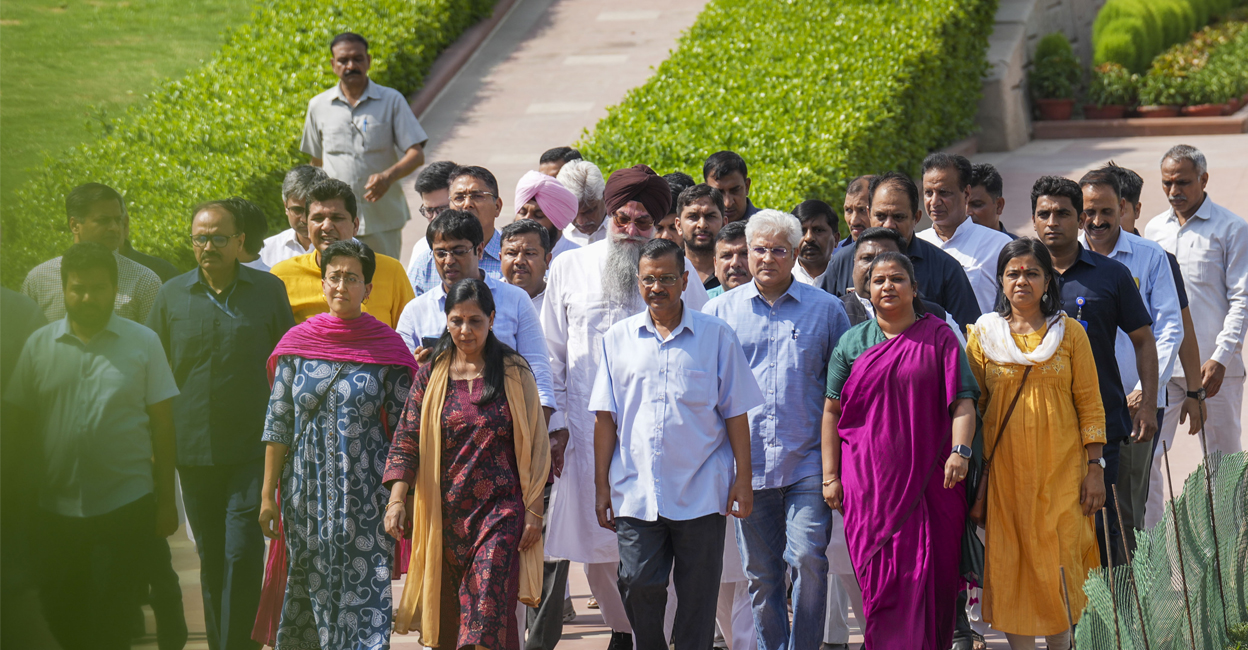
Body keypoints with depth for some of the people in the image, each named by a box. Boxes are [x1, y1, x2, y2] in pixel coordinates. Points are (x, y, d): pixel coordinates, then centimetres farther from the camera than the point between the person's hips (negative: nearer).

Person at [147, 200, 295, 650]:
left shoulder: (269, 291, 1)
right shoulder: (173, 295, 5)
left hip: (252, 450, -3)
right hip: (193, 450, 3)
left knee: (242, 555, -9)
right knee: (210, 558, 12)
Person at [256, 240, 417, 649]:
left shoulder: (388, 347, 0)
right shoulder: (296, 343, 5)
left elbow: (403, 429, 1)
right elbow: (277, 423, 6)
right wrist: (268, 494, 3)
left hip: (366, 492, -2)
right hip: (307, 488, 2)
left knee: (365, 588, -6)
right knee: (309, 586, 7)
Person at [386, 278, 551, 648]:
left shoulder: (514, 373, 2)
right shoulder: (431, 375, 7)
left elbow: (535, 444, 3)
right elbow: (406, 440, 4)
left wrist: (534, 510, -1)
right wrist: (397, 497, -9)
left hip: (501, 510, -3)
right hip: (446, 513, 3)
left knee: (488, 612, -14)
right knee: (447, 617, 7)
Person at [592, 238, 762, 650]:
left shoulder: (716, 336, 3)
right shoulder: (618, 338, 9)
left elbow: (736, 413, 4)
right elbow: (605, 417, 9)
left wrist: (742, 480, -2)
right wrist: (601, 485, 5)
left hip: (701, 493, -1)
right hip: (635, 492, 1)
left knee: (697, 600, 3)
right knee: (639, 588, 0)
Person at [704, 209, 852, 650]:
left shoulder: (825, 309, 7)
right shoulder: (721, 310, 9)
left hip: (807, 461, -1)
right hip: (748, 463, 2)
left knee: (808, 559, -12)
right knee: (760, 573, 7)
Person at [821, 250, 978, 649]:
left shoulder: (938, 337, 6)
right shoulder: (852, 342, 11)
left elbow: (962, 400, -1)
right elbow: (832, 411, 11)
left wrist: (960, 450, -18)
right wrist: (830, 476, 4)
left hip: (929, 480, -1)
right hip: (869, 481, 1)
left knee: (929, 577, -1)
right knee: (880, 579, -4)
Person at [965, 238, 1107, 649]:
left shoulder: (1070, 332, 4)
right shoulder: (983, 334, 6)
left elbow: (1090, 404, 4)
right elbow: (971, 404, 8)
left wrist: (1095, 468, -2)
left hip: (1061, 467, -1)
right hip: (1005, 466, 1)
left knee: (1057, 562, -3)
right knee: (1009, 563, 0)